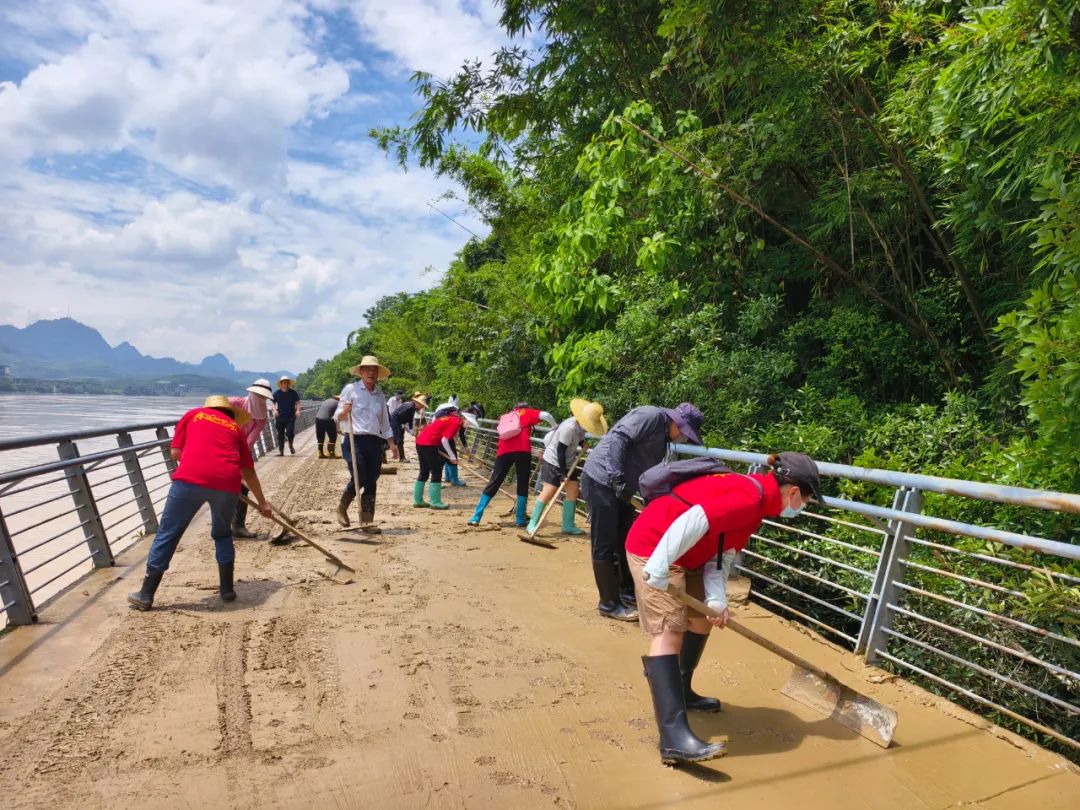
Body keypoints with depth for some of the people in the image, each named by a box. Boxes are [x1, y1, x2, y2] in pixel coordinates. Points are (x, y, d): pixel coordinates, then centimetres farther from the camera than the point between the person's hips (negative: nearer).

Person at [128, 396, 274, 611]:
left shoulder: (193, 414, 26)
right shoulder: (234, 427, 28)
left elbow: (175, 452, 18)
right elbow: (248, 471, 29)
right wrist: (262, 503, 38)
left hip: (190, 478, -2)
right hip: (227, 483, 2)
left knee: (168, 533, 11)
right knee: (222, 534, 24)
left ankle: (146, 595, 17)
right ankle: (227, 589, 26)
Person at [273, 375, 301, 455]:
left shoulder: (293, 393, 1)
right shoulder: (277, 393, 4)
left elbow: (297, 402, 3)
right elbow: (273, 403, 11)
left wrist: (298, 410, -14)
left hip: (291, 417, -2)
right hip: (280, 417, 2)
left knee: (289, 432, -15)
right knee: (280, 435, 6)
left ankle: (291, 445, 15)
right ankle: (281, 451, 16)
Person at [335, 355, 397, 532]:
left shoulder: (380, 395, 16)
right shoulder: (350, 389, 2)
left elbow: (385, 422, 20)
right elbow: (337, 416, 1)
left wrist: (392, 443, 12)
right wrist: (344, 411, -21)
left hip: (375, 442, 5)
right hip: (355, 440, -5)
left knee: (371, 483, 3)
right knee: (358, 479, -13)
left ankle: (367, 521, 10)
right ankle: (342, 508, 14)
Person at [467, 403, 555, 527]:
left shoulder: (505, 416, 34)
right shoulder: (527, 412, 21)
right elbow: (545, 415, 3)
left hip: (504, 450, 3)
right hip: (522, 449, -3)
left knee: (493, 484, 6)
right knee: (523, 485, 9)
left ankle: (476, 517, 4)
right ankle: (520, 519, 11)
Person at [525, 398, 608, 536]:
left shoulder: (580, 426, -2)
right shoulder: (569, 428, -29)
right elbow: (560, 450, -25)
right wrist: (563, 471, -21)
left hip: (567, 463, 9)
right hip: (553, 462, -9)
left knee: (573, 490, 4)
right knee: (548, 492, -10)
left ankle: (568, 526, 13)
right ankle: (533, 524, 2)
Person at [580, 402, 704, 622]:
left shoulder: (663, 438, 17)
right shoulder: (652, 416, -13)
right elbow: (617, 438, -24)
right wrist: (618, 479, -27)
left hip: (619, 488, 10)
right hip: (601, 480, -10)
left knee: (627, 541, 17)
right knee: (605, 546, -1)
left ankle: (627, 592, 32)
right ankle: (609, 604, 10)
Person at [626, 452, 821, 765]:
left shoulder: (755, 499, 12)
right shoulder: (749, 497, -20)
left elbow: (721, 554, 7)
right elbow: (692, 522, -31)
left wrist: (717, 600, -6)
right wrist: (659, 568, -29)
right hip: (654, 548, -11)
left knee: (702, 618, 19)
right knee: (668, 631, -17)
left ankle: (680, 692, 35)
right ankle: (673, 737, -20)